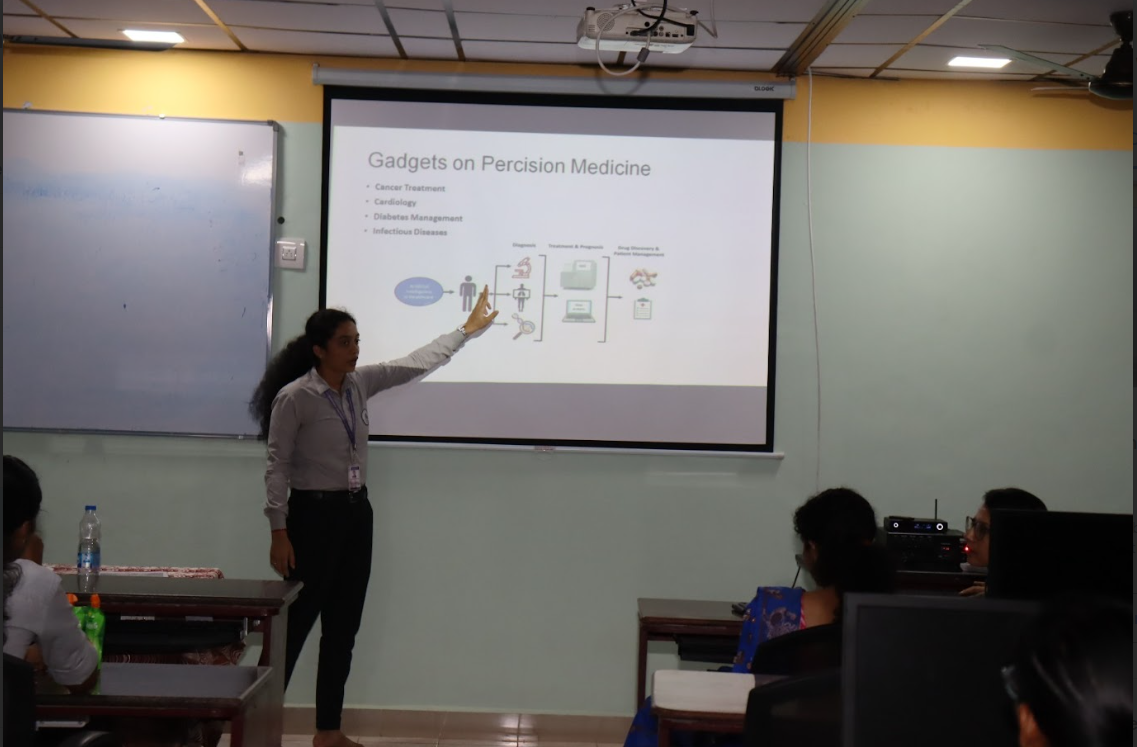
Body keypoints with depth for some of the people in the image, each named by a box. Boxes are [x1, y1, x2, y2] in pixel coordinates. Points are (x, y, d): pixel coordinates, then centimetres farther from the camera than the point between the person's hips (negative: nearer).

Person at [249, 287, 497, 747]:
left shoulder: (359, 385, 6)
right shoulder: (294, 398, -13)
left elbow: (416, 364, 17)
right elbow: (277, 468, -13)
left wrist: (467, 329, 19)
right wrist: (279, 533, -17)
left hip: (356, 513, 7)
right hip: (313, 515, -7)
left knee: (343, 628, 10)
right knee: (296, 625, -4)